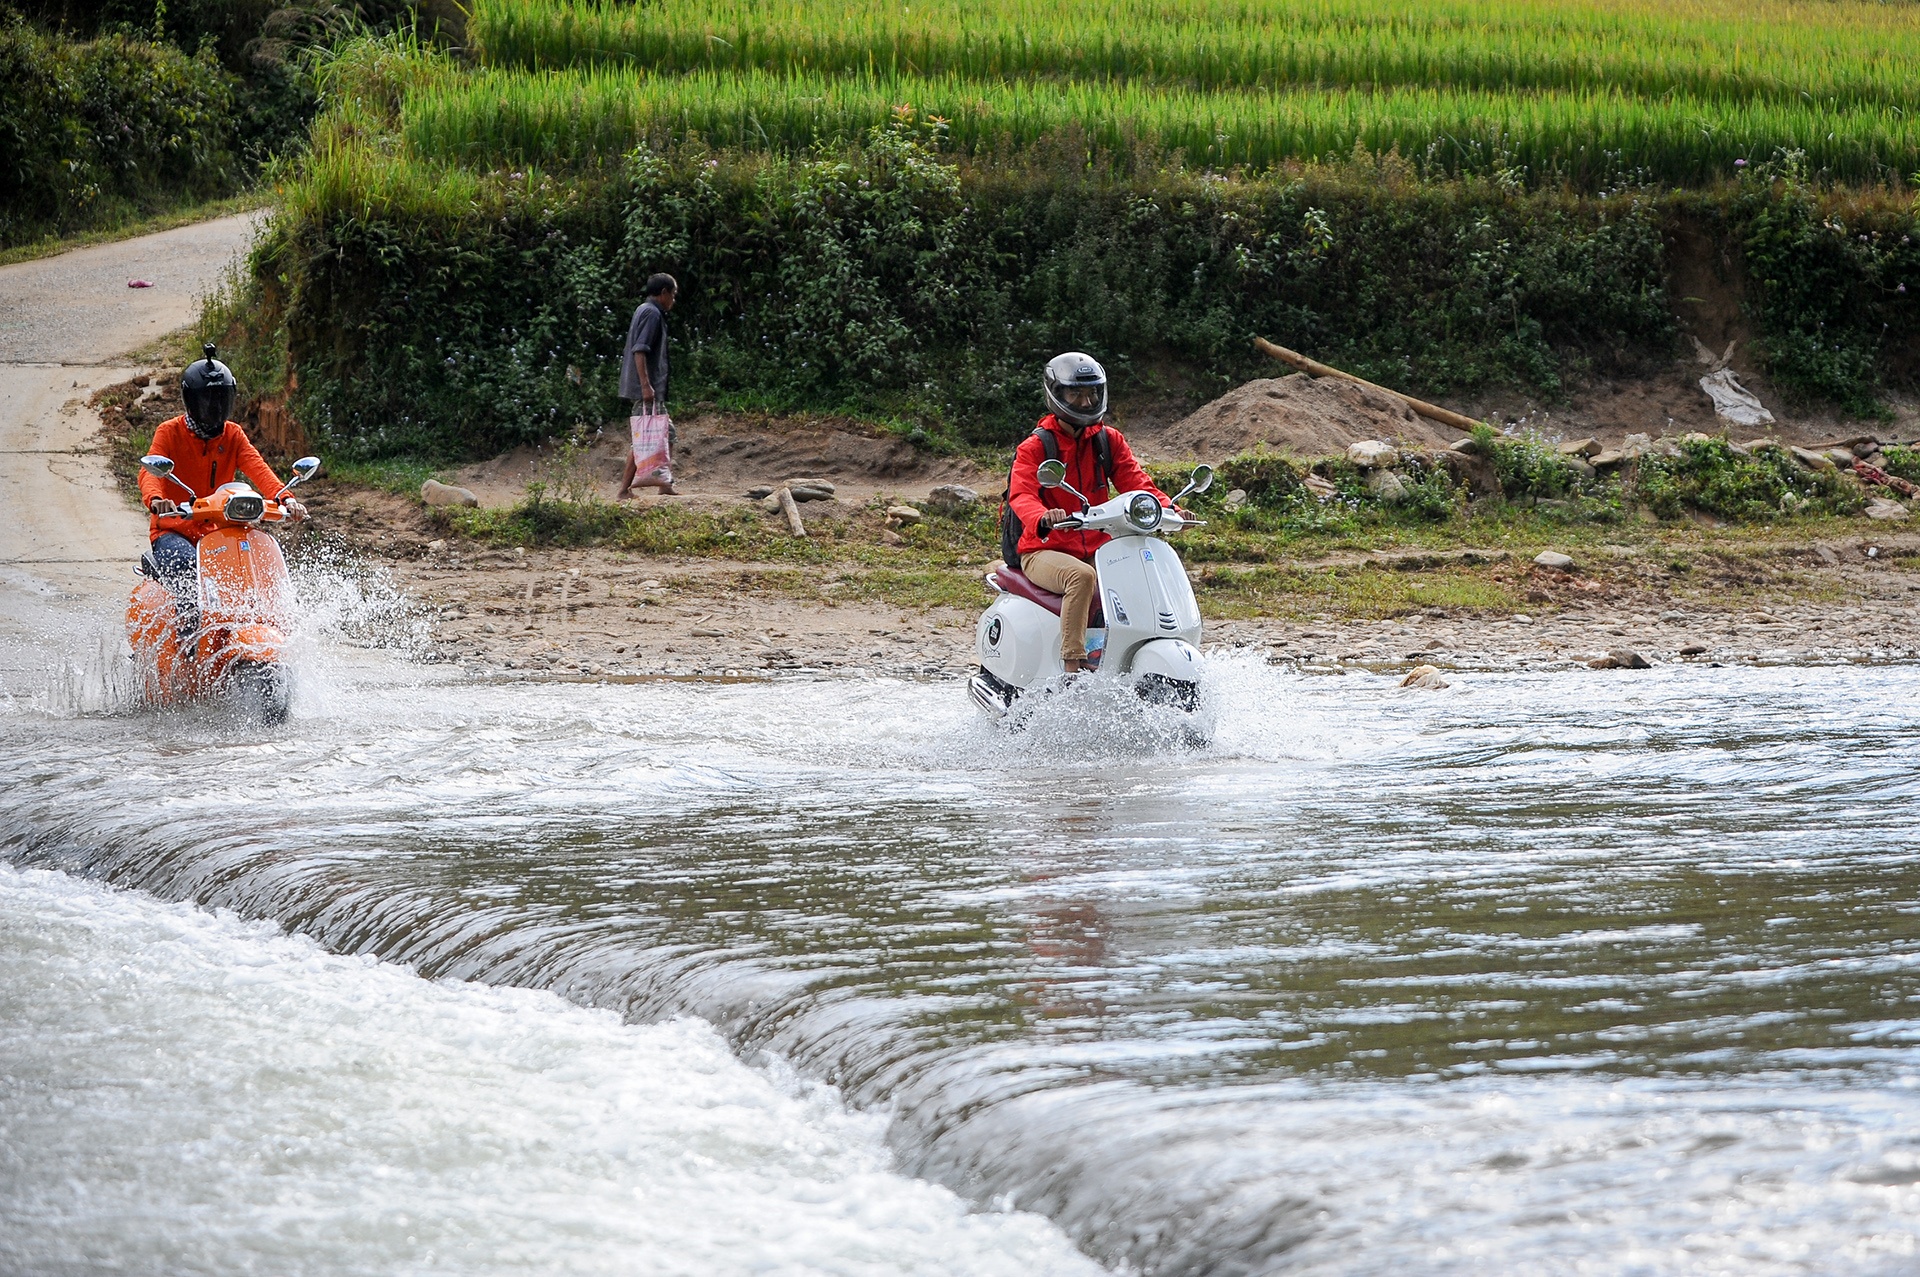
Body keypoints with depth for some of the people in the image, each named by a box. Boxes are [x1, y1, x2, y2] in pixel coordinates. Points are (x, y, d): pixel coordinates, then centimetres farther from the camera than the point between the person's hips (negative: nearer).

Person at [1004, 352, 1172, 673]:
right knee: (1082, 577, -37)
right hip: (1044, 551, -5)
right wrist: (1043, 518, -44)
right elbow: (1022, 496, -20)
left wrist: (1167, 508, -19)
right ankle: (1072, 665, -41)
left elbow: (1135, 481, 3)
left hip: (1098, 548, 5)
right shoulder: (1033, 448, -4)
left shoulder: (1108, 440, 12)